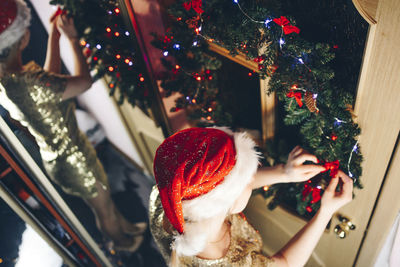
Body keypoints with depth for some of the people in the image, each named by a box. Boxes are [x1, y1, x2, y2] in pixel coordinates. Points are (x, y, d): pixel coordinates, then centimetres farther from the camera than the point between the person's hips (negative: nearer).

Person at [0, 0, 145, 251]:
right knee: (102, 204, 21)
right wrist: (72, 37, -15)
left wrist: (54, 35, 5)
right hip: (71, 159, -8)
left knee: (103, 196, 31)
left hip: (56, 153, 8)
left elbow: (50, 78, 7)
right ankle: (124, 242, 50)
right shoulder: (26, 83, -38)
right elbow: (84, 80, -28)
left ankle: (127, 227, 57)